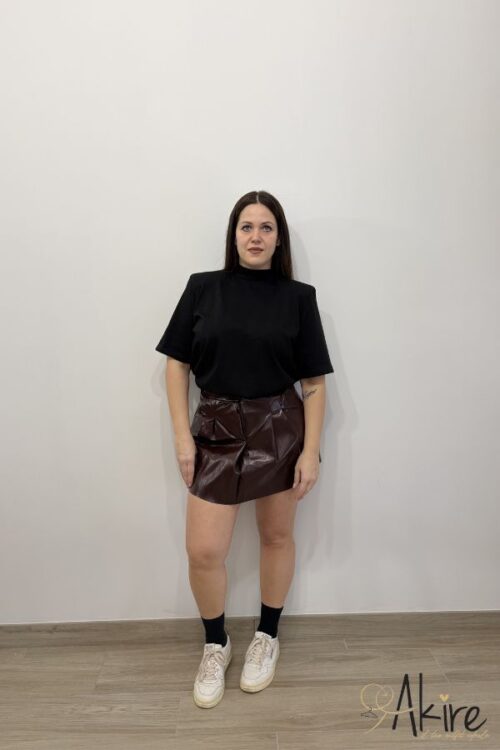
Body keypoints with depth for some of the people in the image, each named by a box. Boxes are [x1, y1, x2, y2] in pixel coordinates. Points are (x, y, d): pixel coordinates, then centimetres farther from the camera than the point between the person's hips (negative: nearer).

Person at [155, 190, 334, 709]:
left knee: (276, 535, 14)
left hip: (280, 429, 0)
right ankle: (215, 645, 30)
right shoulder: (202, 287, 1)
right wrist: (182, 436, -4)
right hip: (216, 430, 1)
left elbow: (314, 381, -2)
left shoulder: (298, 296, -1)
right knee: (203, 550, 0)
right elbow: (177, 363, 2)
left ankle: (267, 637, 40)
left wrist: (311, 450, -7)